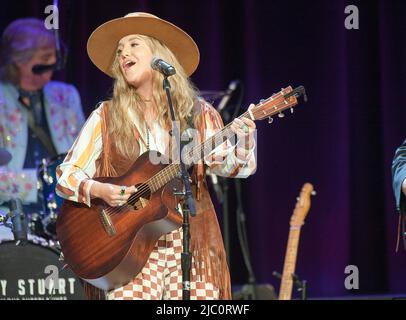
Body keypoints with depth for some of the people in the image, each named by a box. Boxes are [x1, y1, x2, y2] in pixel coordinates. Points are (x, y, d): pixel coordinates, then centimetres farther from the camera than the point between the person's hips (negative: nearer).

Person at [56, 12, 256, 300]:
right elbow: (67, 175, 6)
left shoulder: (198, 114, 9)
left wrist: (242, 140, -23)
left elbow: (227, 165, -3)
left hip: (192, 244, 1)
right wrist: (98, 190, -13)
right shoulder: (107, 117, 8)